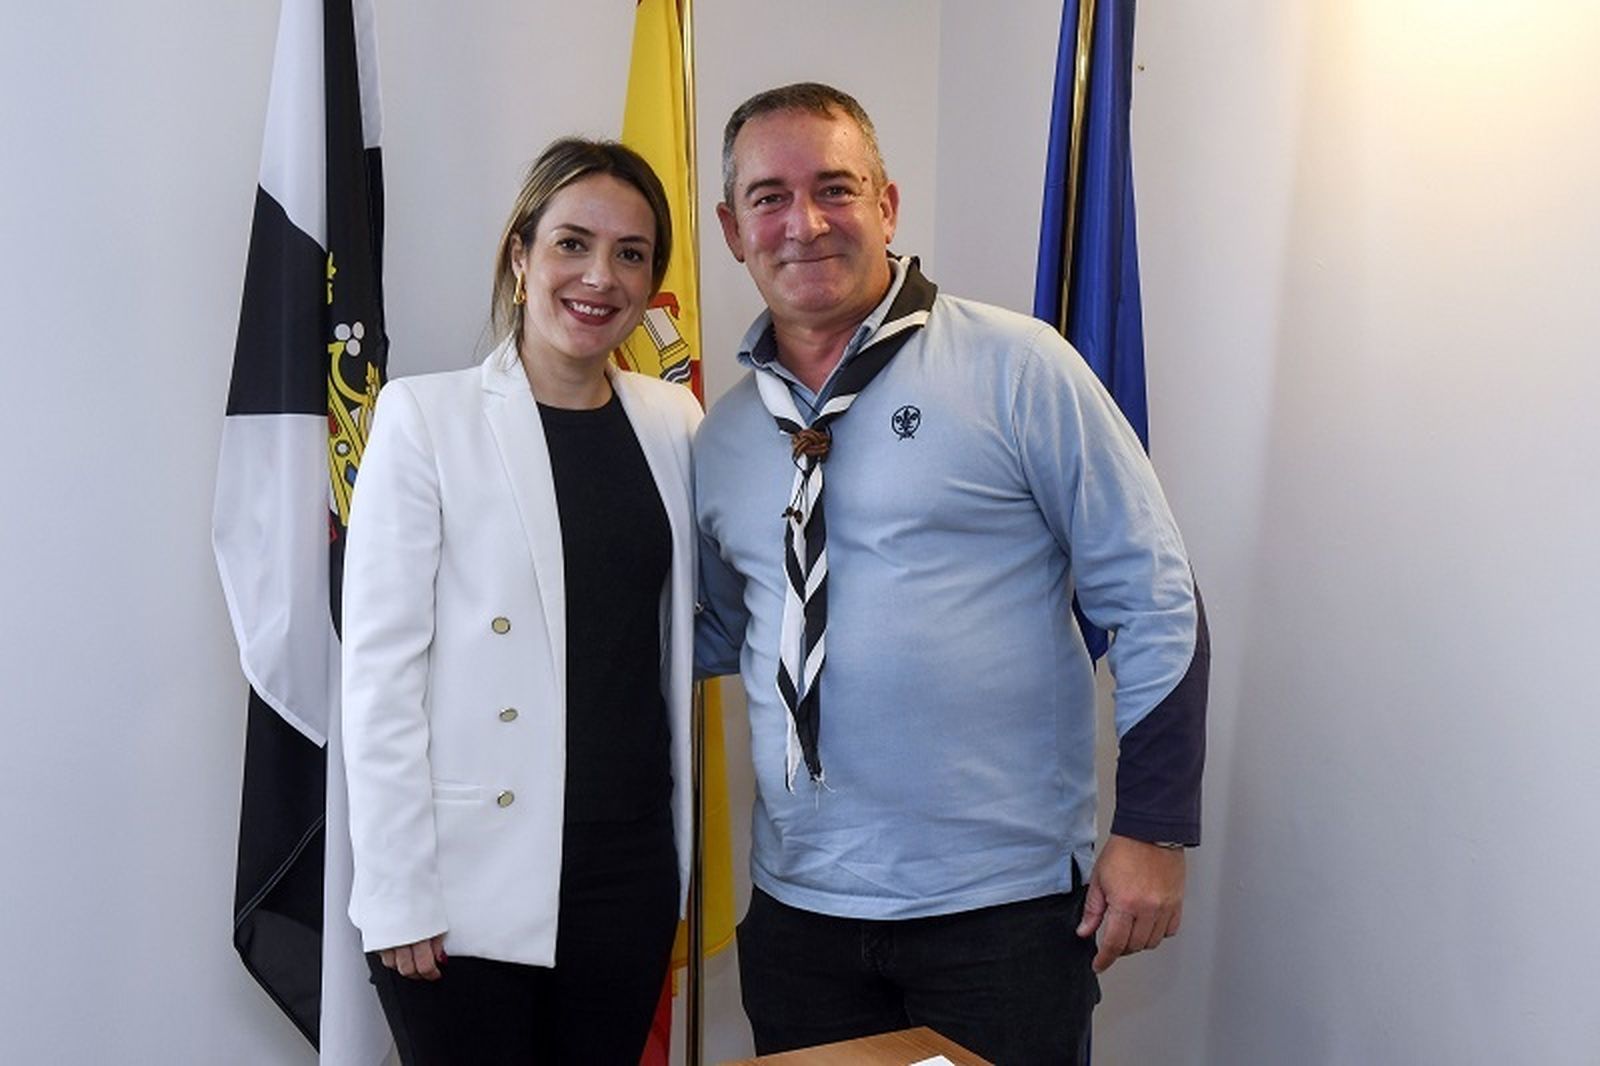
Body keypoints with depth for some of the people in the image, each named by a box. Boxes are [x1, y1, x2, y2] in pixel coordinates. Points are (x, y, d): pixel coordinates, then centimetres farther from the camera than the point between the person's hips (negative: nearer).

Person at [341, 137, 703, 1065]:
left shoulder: (674, 423, 5)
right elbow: (380, 665, -8)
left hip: (631, 872, 4)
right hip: (472, 882, -4)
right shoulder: (426, 416, -7)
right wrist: (397, 891, -10)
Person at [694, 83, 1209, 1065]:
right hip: (798, 906, 5)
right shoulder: (722, 435, 6)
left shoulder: (1015, 368, -8)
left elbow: (1153, 598, -7)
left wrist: (1154, 831, -8)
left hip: (1005, 907, -4)